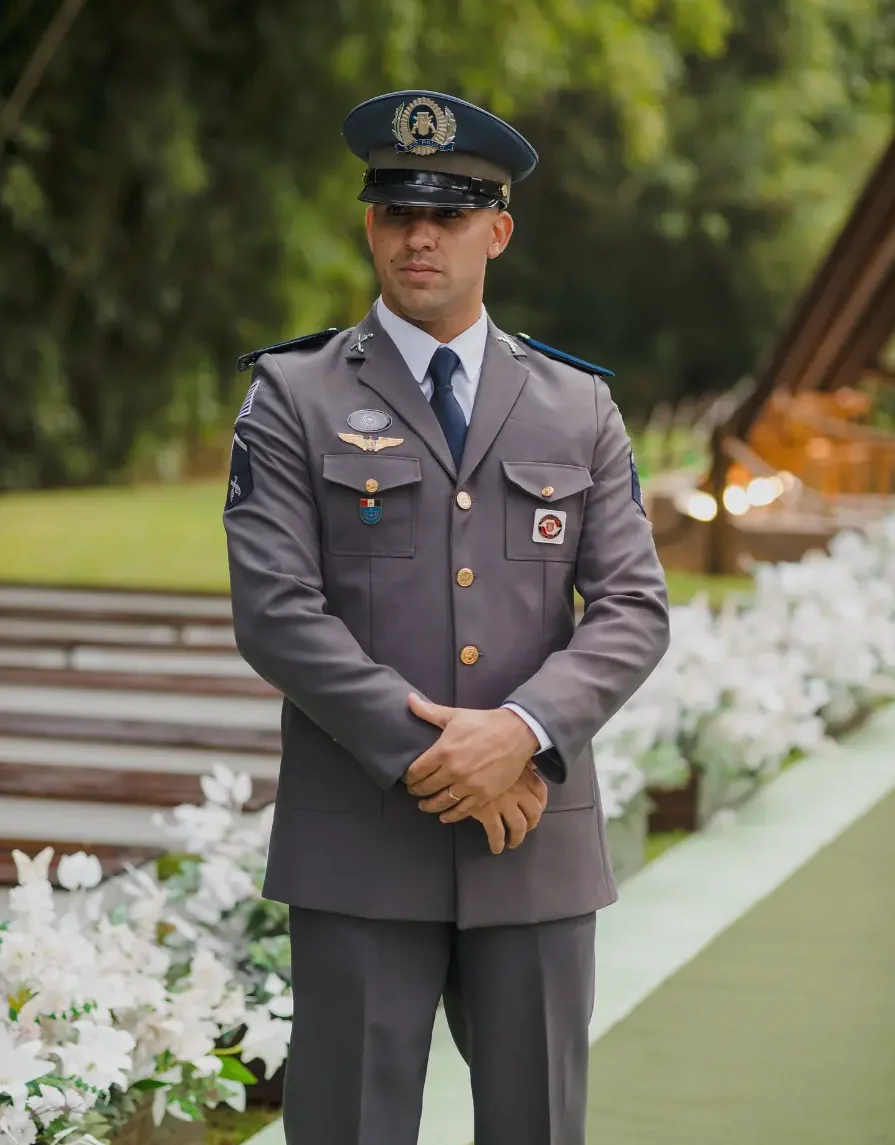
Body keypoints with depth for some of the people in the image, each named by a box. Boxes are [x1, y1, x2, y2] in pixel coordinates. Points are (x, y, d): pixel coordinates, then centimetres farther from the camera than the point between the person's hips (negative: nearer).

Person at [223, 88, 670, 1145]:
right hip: (361, 844, -2)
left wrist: (521, 731, -15)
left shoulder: (579, 408, 11)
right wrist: (425, 756, -15)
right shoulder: (293, 398, 3)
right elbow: (276, 612, -7)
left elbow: (633, 609, 2)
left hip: (539, 843, 3)